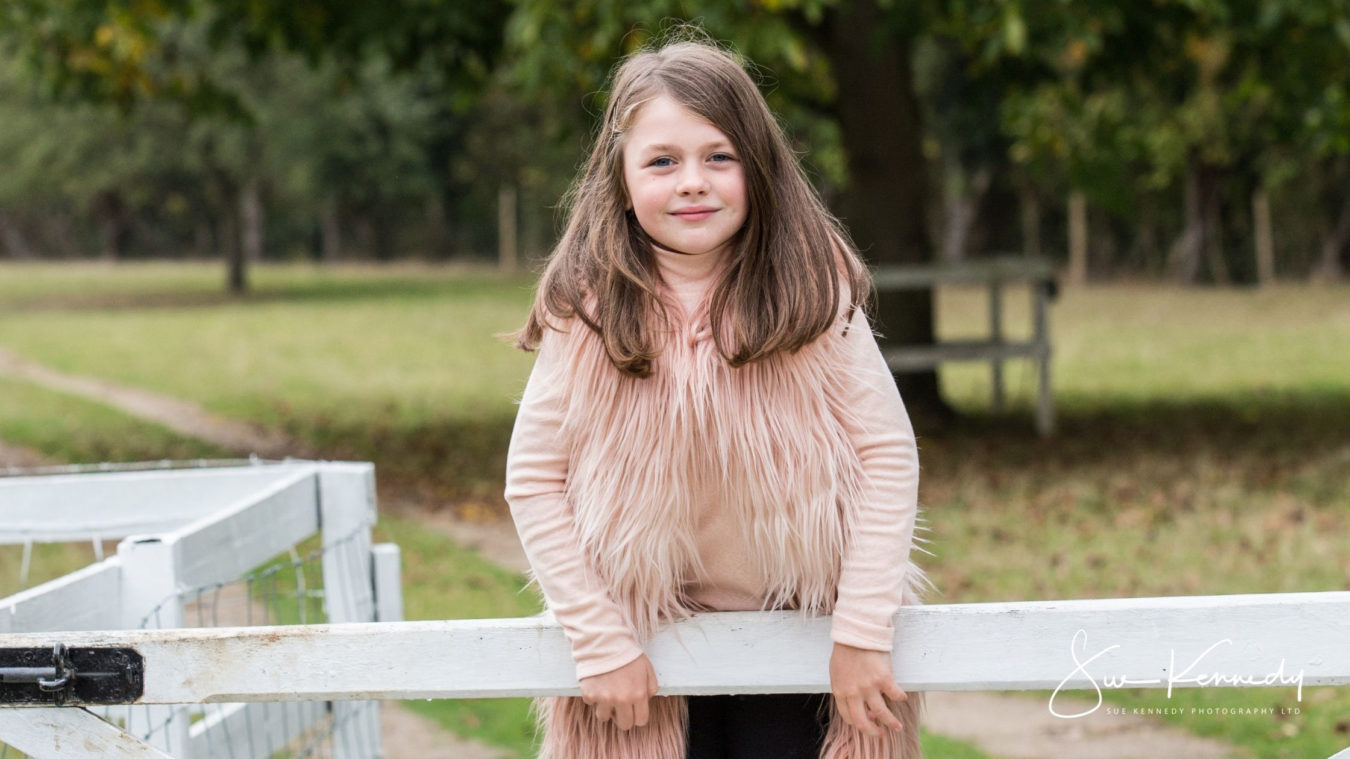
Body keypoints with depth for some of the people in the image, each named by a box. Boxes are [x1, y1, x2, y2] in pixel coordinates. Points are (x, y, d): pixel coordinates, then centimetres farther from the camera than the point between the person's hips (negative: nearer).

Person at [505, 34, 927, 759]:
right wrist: (601, 644, -11)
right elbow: (534, 481, -7)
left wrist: (862, 631, -14)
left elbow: (889, 454, -10)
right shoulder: (588, 314, -11)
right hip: (650, 650, 0)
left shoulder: (812, 290, -11)